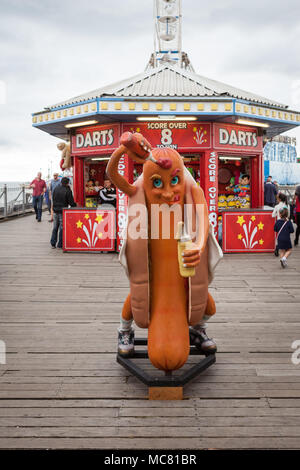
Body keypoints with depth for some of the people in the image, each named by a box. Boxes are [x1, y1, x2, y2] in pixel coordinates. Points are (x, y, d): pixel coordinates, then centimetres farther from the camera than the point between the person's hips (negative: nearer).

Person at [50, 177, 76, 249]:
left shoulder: (56, 189, 4)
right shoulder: (67, 191, -12)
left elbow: (53, 199, 12)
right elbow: (71, 202, -9)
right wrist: (74, 206, 9)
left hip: (55, 210, 5)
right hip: (63, 211, -5)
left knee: (55, 227, 13)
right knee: (62, 228, 3)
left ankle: (53, 243, 11)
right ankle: (60, 245, 5)